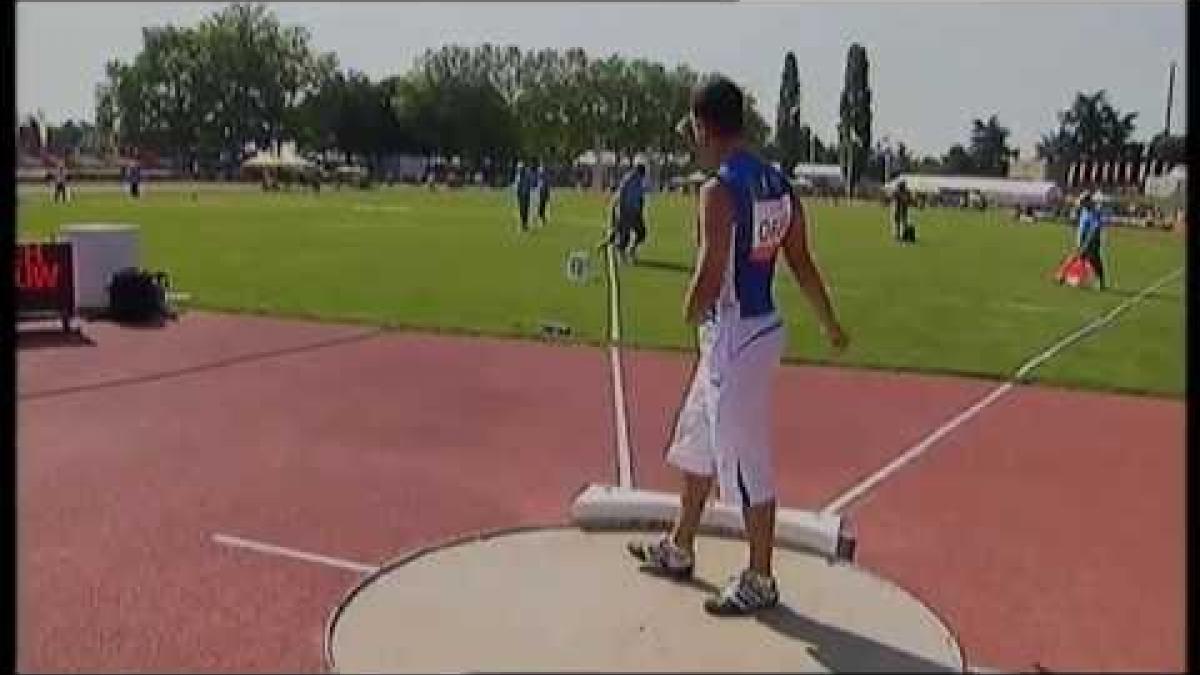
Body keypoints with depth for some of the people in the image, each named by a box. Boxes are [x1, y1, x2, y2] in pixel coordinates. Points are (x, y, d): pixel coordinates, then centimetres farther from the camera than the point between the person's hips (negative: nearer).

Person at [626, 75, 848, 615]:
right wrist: (831, 325, 22)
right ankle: (679, 550, 38)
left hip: (733, 338, -9)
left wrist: (690, 316, -3)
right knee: (694, 444, 22)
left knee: (746, 462, 4)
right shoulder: (780, 185, 7)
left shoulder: (718, 191, -19)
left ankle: (759, 582, 20)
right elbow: (802, 263, 12)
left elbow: (709, 278, -23)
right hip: (763, 326, 9)